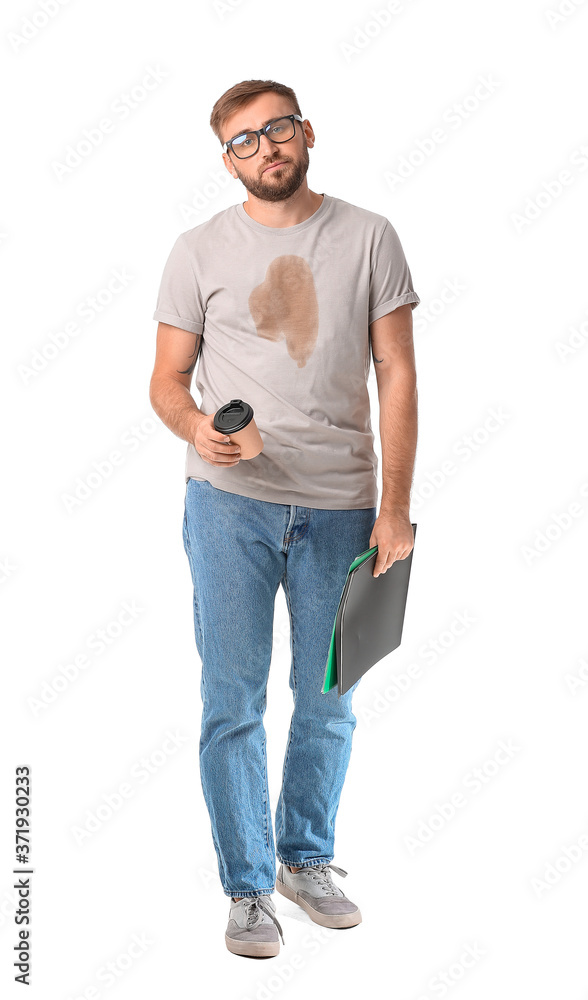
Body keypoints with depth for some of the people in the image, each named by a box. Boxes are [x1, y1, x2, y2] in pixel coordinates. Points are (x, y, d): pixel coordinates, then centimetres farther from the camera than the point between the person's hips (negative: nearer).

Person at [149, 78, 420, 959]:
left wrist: (395, 508, -4)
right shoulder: (200, 250, 4)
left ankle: (307, 857, 33)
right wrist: (195, 426, -18)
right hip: (231, 500, -1)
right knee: (233, 701, 1)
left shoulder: (368, 238, 4)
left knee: (330, 701, 12)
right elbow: (166, 378, 6)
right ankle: (249, 886, 17)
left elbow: (397, 374, 2)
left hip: (339, 505, 1)